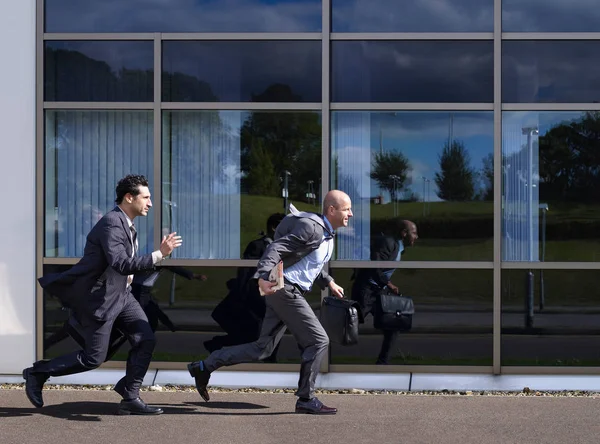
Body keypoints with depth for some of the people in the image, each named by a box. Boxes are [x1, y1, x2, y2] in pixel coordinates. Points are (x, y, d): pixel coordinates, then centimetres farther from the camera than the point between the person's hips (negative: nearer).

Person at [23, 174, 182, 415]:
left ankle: (130, 398, 5)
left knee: (145, 340, -2)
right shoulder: (111, 223, -23)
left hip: (120, 293, 9)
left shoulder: (127, 224, 8)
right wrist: (159, 254, -38)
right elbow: (121, 264, -35)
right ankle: (38, 373, 11)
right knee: (94, 357, -5)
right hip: (99, 298, -9)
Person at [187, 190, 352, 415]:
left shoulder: (327, 233, 15)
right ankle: (306, 400, 0)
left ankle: (204, 367, 12)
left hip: (283, 292, 10)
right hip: (285, 289, -10)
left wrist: (329, 282, 20)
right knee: (318, 340, -7)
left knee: (262, 348, 9)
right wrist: (263, 276, -38)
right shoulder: (311, 228, -16)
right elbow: (276, 248, -25)